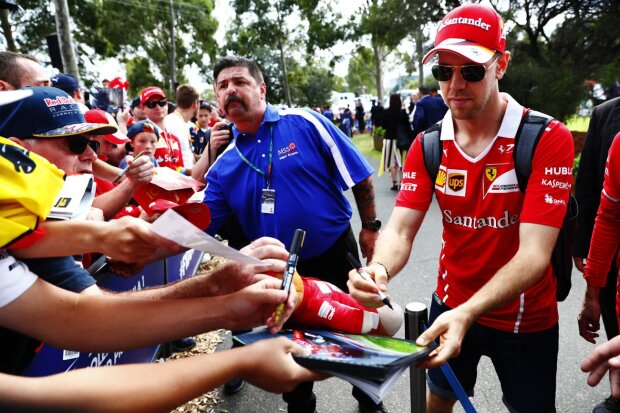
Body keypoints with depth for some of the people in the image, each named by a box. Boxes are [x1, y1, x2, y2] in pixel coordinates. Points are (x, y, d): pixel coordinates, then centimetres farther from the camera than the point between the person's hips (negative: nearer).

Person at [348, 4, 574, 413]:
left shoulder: (548, 139, -20)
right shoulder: (428, 145, -7)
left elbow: (534, 253, -28)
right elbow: (400, 229, -16)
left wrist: (467, 313, -42)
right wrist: (378, 270, -39)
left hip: (524, 317, -2)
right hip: (450, 305, 3)